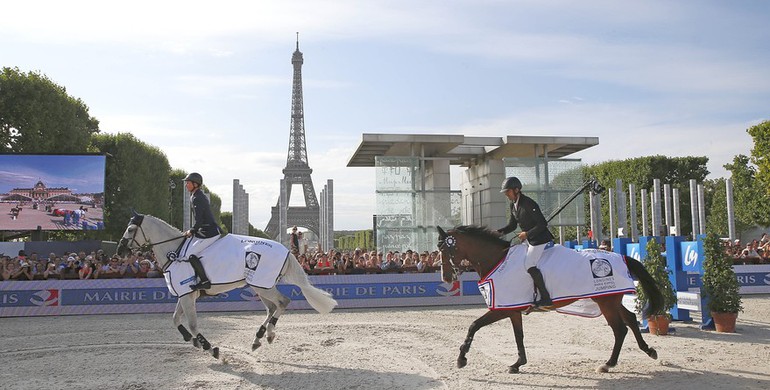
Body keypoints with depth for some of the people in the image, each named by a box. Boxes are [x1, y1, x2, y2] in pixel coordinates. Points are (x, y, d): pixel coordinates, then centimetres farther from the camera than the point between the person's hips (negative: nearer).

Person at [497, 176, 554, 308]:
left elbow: (542, 224, -21)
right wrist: (498, 232, -2)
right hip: (528, 239, 10)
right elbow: (512, 225, 13)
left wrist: (527, 234, -24)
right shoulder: (513, 205, 6)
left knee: (529, 265, -17)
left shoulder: (529, 203, -22)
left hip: (539, 238, -10)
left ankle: (546, 298, -9)